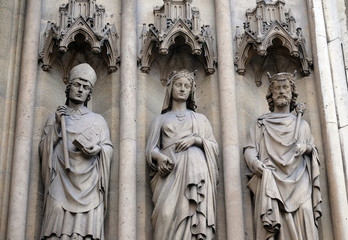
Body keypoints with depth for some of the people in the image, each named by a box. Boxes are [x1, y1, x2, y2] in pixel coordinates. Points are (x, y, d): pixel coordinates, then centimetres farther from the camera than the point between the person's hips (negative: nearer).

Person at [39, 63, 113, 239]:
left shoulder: (98, 120, 18)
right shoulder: (55, 118, 18)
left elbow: (109, 149, 13)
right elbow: (44, 150, 10)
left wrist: (99, 149, -8)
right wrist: (56, 125, 0)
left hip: (89, 183, 0)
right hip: (62, 182, 0)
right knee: (59, 225, -13)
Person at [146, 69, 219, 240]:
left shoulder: (200, 118, 24)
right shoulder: (161, 119, 23)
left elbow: (214, 147, 16)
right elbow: (151, 148, 13)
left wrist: (196, 139, -3)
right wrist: (159, 157, -10)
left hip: (195, 170, 0)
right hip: (170, 172, 0)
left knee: (194, 217, -17)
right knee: (169, 216, -21)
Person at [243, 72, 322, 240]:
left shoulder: (302, 125, 25)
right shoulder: (260, 124, 20)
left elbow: (314, 153, 21)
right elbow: (249, 149, 8)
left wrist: (308, 148, -3)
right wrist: (254, 161, -15)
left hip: (299, 183, 1)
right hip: (270, 181, -1)